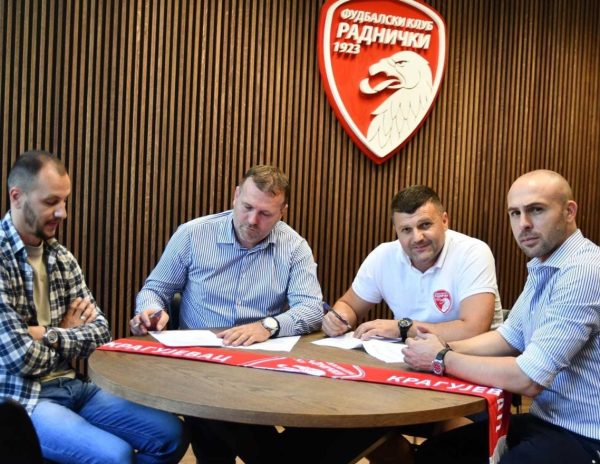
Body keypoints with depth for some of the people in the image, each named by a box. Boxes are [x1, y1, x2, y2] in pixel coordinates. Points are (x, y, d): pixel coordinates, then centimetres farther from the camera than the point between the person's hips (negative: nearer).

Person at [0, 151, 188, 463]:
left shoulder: (61, 257, 8)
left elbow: (101, 331, 4)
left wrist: (51, 336, -13)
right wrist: (69, 334, -3)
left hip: (71, 386, 7)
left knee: (171, 435, 0)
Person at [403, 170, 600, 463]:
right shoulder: (543, 267, 9)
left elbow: (528, 378, -26)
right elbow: (508, 338, 15)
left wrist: (442, 359, -14)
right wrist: (447, 348, -3)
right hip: (544, 420, 9)